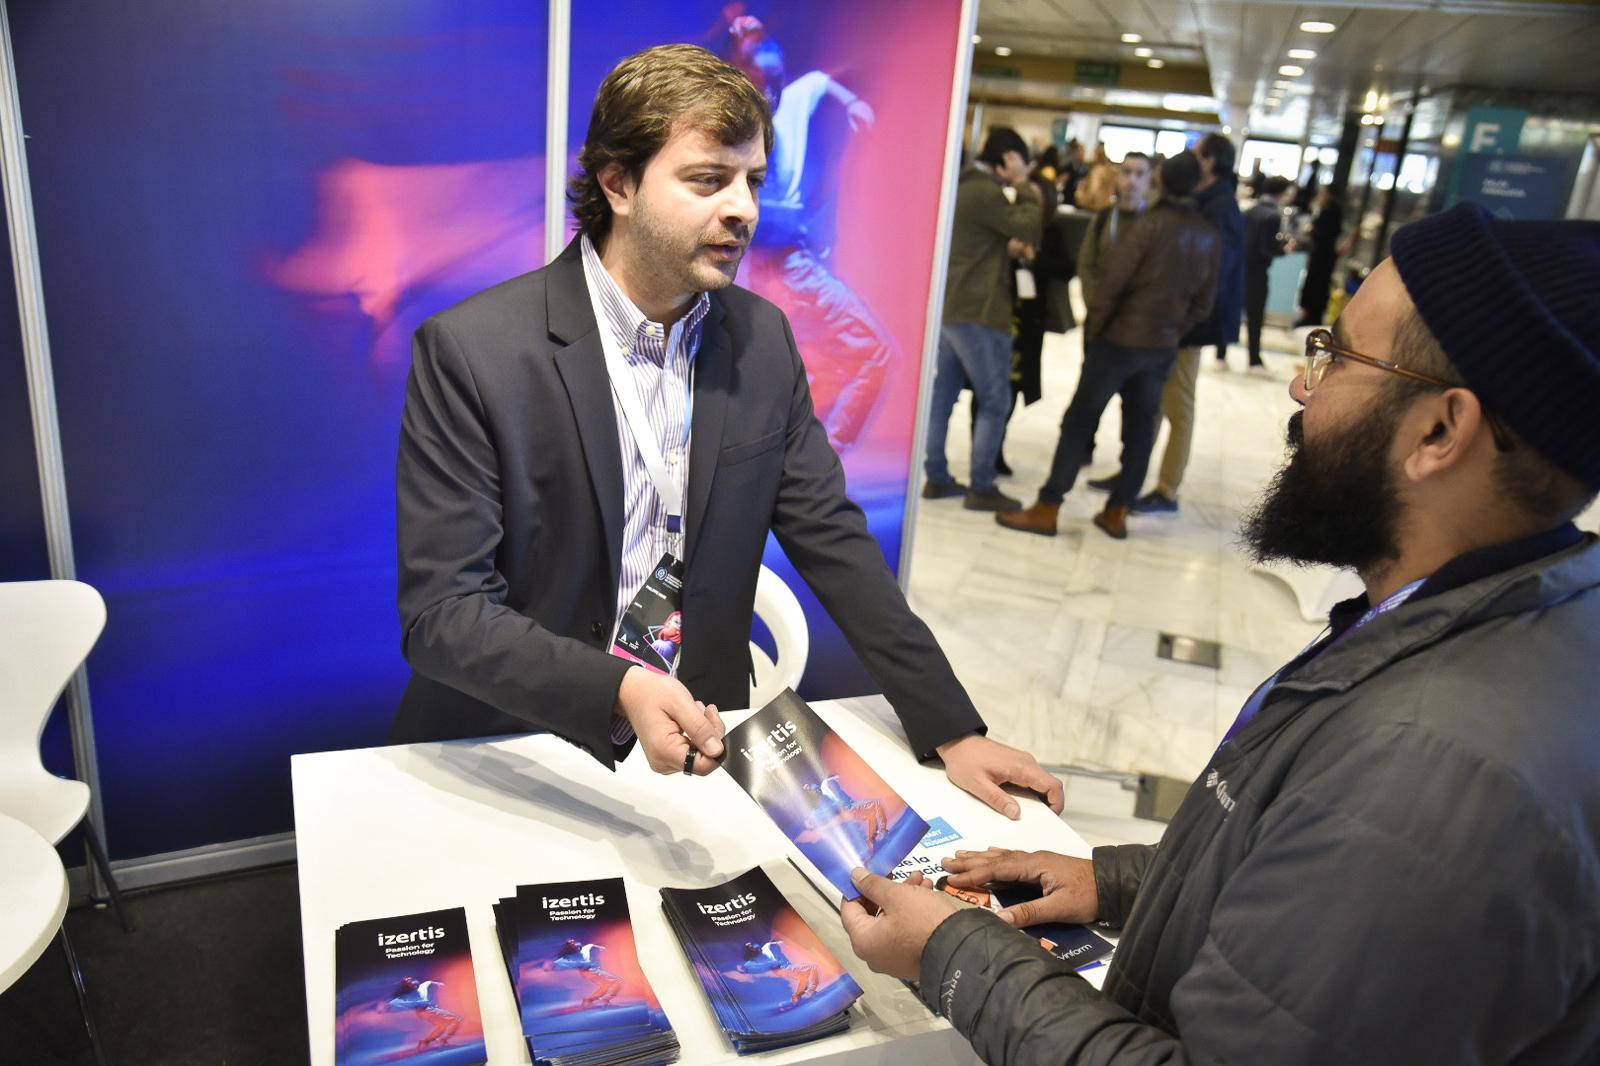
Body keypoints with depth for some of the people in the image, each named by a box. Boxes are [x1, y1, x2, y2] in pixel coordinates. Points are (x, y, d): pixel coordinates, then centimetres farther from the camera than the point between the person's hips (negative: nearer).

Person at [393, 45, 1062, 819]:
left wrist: (953, 734, -4)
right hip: (506, 764, -1)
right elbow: (439, 610, -18)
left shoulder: (762, 339, -1)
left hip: (694, 744, 2)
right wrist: (616, 692, -34)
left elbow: (835, 545, 2)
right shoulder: (468, 350, -16)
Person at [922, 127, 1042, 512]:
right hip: (977, 311, -10)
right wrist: (1023, 185, -7)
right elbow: (1030, 227, -17)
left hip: (950, 307, 10)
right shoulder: (986, 192, -15)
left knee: (942, 395, 10)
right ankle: (982, 488, 2)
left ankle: (936, 477, 16)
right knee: (995, 402, -2)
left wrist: (1006, 248, 8)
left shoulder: (962, 186, 15)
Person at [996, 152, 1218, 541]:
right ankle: (1117, 513, 17)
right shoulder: (1207, 236, 5)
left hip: (1121, 337, -6)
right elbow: (1203, 302, 9)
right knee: (1140, 428, 11)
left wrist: (1094, 328, -4)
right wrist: (1173, 331, 15)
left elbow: (1112, 281, -15)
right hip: (1163, 346, 6)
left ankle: (1047, 509, 0)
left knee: (1079, 419, -1)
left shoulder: (1151, 224, -13)